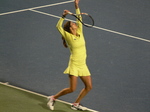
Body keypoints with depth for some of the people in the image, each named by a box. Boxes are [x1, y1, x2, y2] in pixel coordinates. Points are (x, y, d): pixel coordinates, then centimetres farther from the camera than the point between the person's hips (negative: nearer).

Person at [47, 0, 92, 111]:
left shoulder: (80, 33, 6)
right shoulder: (68, 36, -7)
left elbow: (79, 19, 8)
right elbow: (58, 26, -16)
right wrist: (64, 16, -24)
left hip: (83, 65, 6)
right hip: (74, 65, -6)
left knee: (89, 86, 4)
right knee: (72, 89, -10)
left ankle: (76, 104, 18)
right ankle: (53, 98, 8)